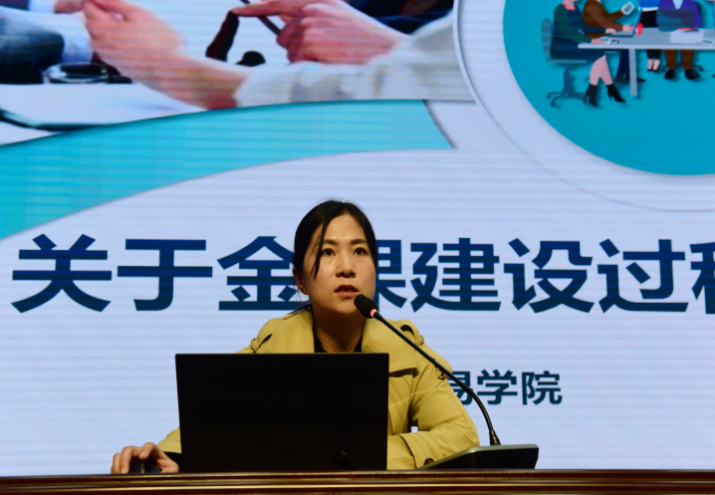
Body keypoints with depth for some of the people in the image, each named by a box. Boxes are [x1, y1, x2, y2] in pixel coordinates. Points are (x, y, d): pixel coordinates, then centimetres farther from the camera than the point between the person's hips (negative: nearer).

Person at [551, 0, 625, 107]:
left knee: (601, 56, -14)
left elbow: (583, 28, 22)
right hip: (561, 48, -8)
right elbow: (568, 32, -24)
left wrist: (604, 30, 14)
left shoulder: (574, 9, 13)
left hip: (573, 45, 8)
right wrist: (590, 40, -32)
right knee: (600, 55, -20)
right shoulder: (560, 10, -15)